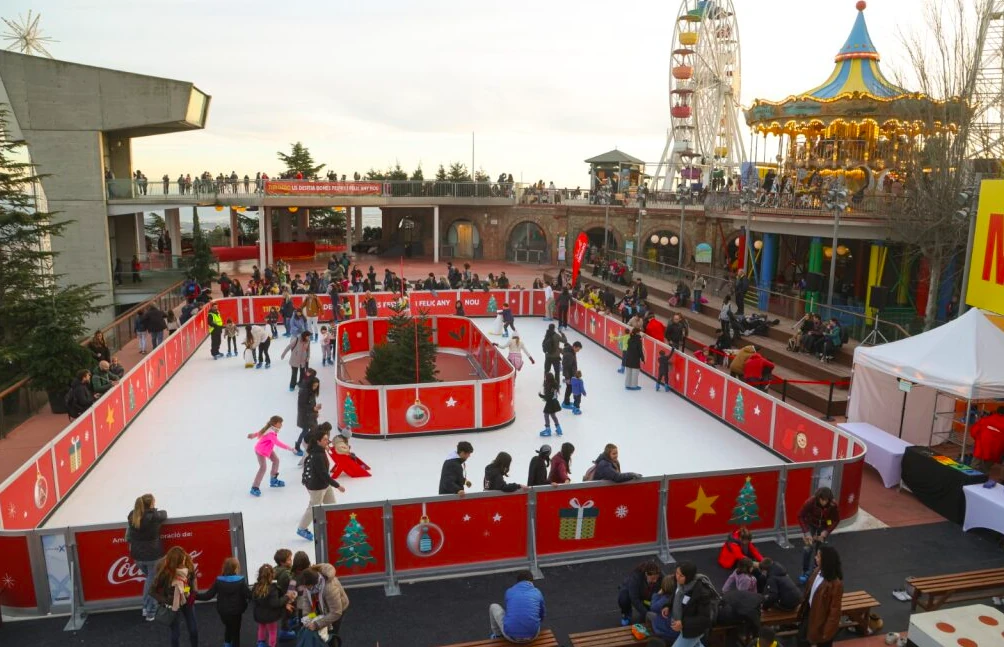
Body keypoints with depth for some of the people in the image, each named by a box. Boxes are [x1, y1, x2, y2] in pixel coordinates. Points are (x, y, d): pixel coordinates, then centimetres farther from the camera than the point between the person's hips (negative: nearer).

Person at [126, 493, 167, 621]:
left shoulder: (132, 515, -3)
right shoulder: (154, 516, -17)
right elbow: (164, 514, 5)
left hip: (137, 555, 5)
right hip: (153, 555, -5)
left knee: (149, 578, 27)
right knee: (153, 582, 11)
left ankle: (146, 607, 29)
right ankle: (150, 613, 16)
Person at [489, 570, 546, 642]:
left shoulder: (509, 591, 12)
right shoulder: (537, 592, 12)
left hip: (510, 636, -1)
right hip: (531, 637, 1)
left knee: (494, 607, 26)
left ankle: (498, 635, 43)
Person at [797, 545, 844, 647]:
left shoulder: (835, 583, -32)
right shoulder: (818, 571, -9)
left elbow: (835, 610, -24)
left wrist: (828, 631, -17)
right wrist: (803, 606, 15)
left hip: (823, 619, -7)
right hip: (810, 612, 7)